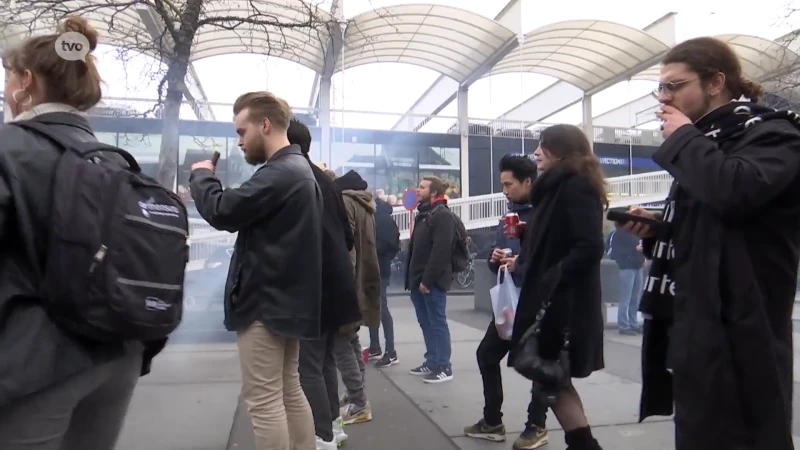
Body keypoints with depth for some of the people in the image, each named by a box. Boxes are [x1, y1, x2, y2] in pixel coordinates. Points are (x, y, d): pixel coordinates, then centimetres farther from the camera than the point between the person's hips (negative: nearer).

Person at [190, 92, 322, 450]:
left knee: (263, 401, 0)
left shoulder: (280, 173, -18)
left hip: (265, 301, -10)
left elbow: (222, 212, -20)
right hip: (289, 299, 10)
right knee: (289, 391, 17)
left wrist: (202, 176, -3)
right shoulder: (298, 168, 16)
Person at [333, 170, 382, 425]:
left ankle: (358, 405, -4)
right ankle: (356, 397, 24)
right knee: (351, 340, 17)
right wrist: (367, 284, 18)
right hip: (361, 283, 9)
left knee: (341, 344, -6)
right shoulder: (365, 207, 18)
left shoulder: (344, 203, -8)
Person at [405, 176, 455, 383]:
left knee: (437, 323, -2)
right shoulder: (423, 214, 19)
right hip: (419, 280, 9)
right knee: (426, 323, 14)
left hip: (432, 281, -9)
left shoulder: (442, 215, -11)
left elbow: (440, 250, -20)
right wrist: (413, 278, 13)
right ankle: (431, 362, 23)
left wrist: (427, 279, -21)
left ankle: (443, 367, 5)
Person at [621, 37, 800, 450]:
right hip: (695, 326, 8)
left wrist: (683, 138, -12)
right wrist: (655, 229, 2)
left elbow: (733, 190, -30)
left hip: (736, 334, -8)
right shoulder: (706, 143, 19)